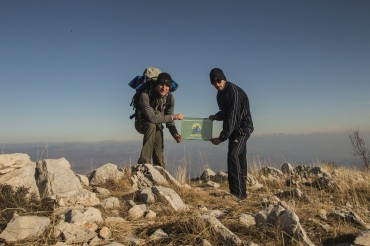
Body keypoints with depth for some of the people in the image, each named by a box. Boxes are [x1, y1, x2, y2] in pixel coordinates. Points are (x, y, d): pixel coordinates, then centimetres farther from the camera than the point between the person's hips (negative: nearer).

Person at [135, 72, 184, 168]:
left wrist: (175, 133, -24)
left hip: (157, 124, 4)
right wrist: (173, 116, -33)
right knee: (151, 126, -37)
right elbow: (152, 118, -38)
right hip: (142, 123, -4)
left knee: (159, 153, -6)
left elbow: (169, 119, -8)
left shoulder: (170, 98, -16)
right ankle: (144, 162, -34)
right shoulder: (146, 95, -32)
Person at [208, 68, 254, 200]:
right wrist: (216, 116, -1)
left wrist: (222, 137, -26)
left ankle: (237, 193, -21)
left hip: (242, 128, -9)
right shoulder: (220, 94, 9)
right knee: (240, 159, 11)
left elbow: (232, 117, -26)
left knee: (233, 156, -22)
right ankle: (242, 192, 18)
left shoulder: (234, 92, -21)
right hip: (234, 130, 9)